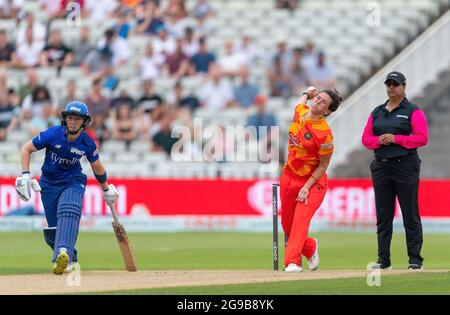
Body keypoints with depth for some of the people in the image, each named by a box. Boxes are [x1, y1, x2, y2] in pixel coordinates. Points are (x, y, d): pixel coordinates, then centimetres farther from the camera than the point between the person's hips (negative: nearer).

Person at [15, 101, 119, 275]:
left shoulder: (87, 143, -11)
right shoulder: (53, 134, -18)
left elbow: (97, 167, 7)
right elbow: (26, 148, -7)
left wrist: (106, 189, 20)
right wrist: (25, 174, -18)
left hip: (73, 182, -1)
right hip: (49, 184, 1)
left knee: (69, 213, -32)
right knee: (52, 229, -1)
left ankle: (63, 255, -48)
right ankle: (70, 259, 26)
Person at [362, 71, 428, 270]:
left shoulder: (413, 112, 1)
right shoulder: (377, 112, 16)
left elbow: (422, 138, -9)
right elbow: (366, 139, 14)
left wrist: (395, 138, -15)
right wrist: (379, 140, -7)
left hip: (405, 166, -5)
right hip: (381, 166, 5)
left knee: (410, 213, -6)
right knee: (383, 215, 5)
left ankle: (415, 259, -3)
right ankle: (383, 259, 9)